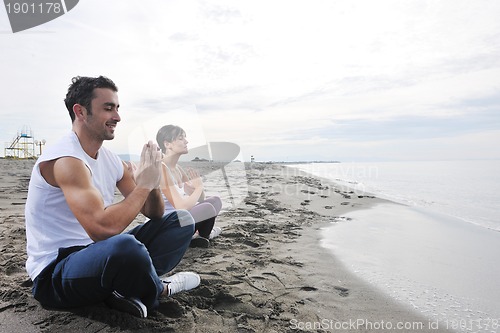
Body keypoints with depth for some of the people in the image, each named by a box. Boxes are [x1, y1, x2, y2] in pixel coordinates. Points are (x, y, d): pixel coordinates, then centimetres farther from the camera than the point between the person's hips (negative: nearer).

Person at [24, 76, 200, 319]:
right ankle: (158, 289, -5)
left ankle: (128, 289, -13)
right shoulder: (66, 160, -20)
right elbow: (103, 229, -34)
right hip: (55, 274, -8)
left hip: (98, 255, 8)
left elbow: (154, 214, 6)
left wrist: (152, 182, -15)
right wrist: (144, 183, -22)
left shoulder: (111, 160, 4)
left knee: (181, 221, 5)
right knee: (125, 246, -41)